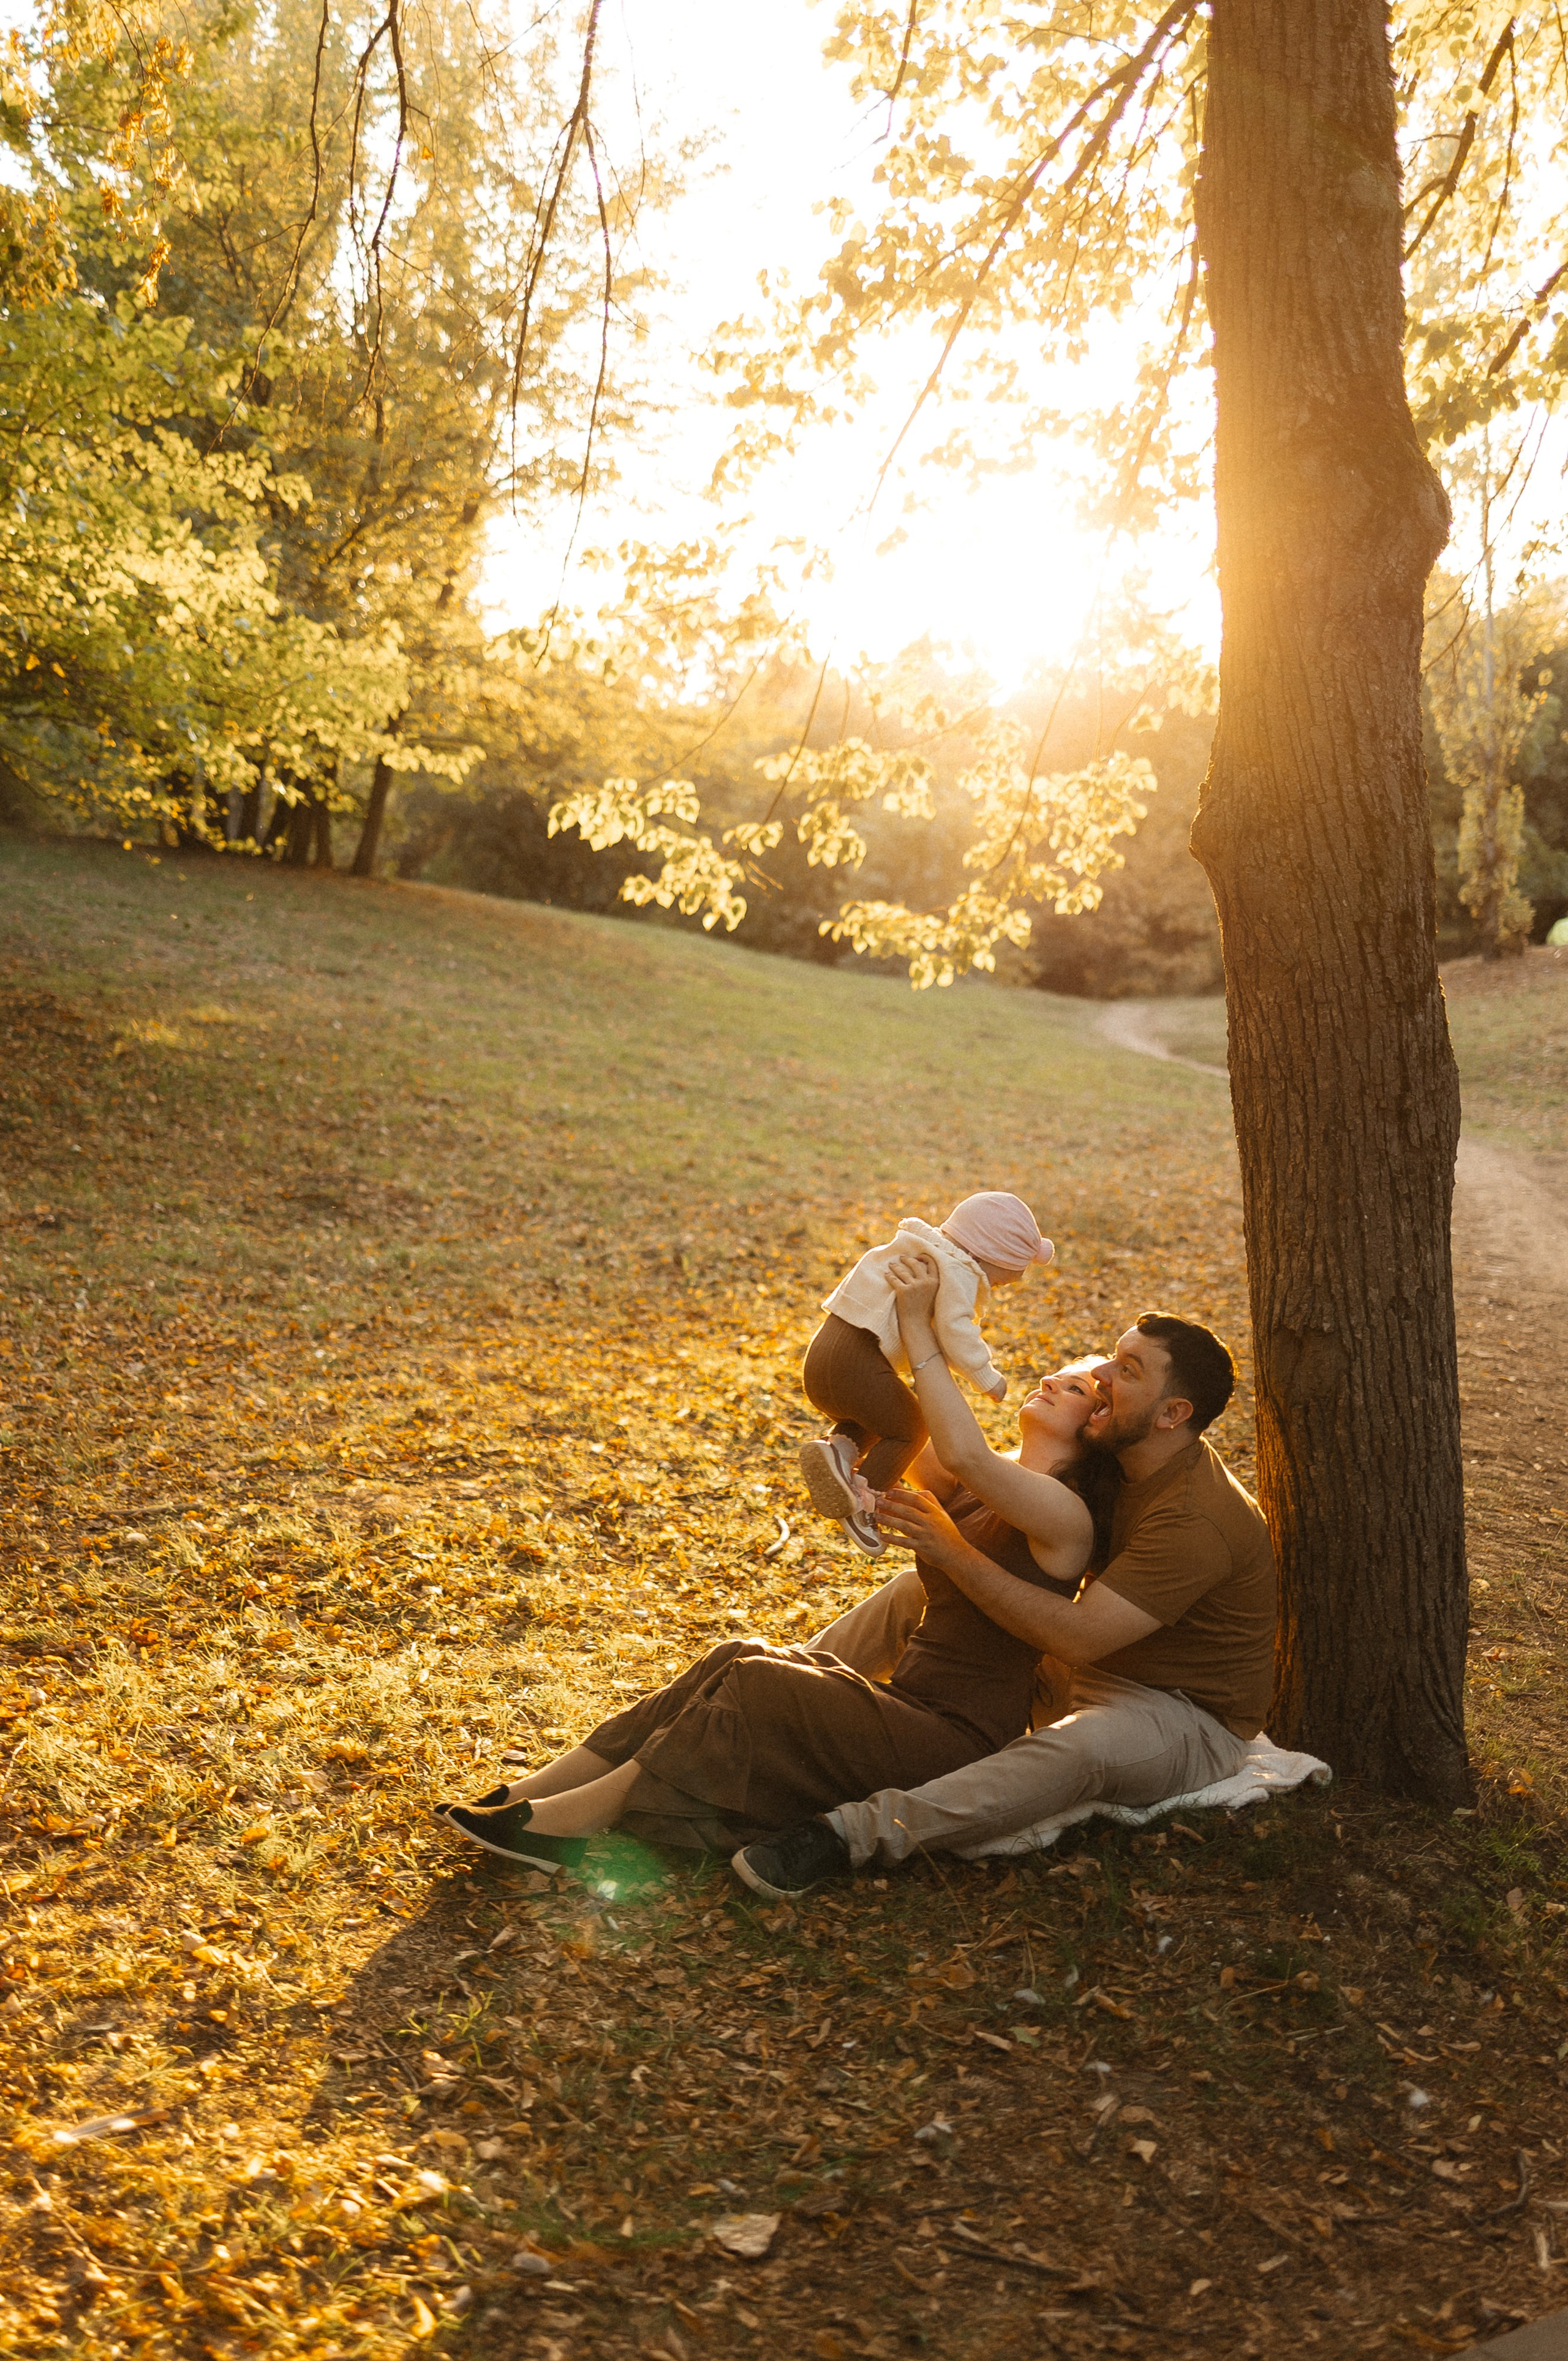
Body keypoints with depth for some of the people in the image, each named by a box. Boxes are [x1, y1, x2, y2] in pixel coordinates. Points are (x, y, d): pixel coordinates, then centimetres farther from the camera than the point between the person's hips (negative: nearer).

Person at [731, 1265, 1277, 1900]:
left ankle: (849, 1833, -49)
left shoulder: (1196, 1519, -31)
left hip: (1185, 1718, -9)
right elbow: (968, 1458, -11)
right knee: (917, 1590, 7)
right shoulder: (1109, 1455, -4)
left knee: (1081, 1747, -45)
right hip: (1085, 1679, 9)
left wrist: (953, 1552, -32)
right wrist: (917, 1331, -15)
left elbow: (1077, 1636, -35)